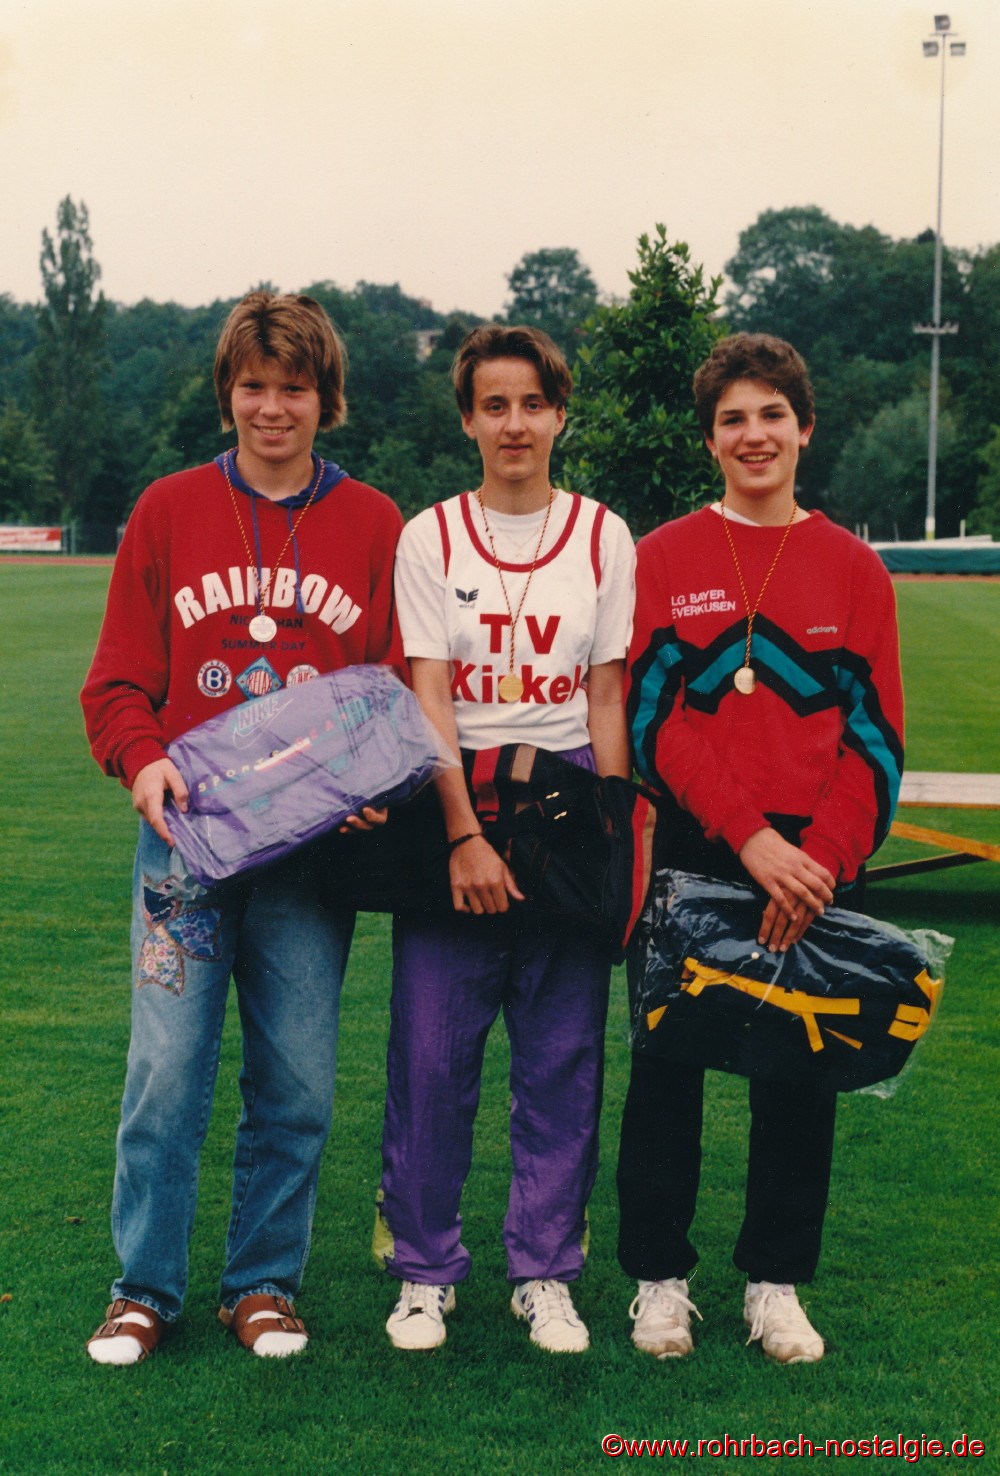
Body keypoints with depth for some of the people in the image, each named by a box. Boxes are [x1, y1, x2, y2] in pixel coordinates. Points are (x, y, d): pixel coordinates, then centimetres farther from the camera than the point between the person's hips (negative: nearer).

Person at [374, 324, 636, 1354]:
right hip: (451, 805, -1)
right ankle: (425, 1269, 14)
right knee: (432, 1049, -1)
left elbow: (606, 699, 6)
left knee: (563, 1056, 4)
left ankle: (546, 1272, 16)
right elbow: (428, 701, -5)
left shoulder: (604, 538, 7)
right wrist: (464, 835, -15)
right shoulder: (429, 539, 3)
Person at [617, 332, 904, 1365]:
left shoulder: (853, 569, 7)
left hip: (815, 865, 1)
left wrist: (825, 858, -11)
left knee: (800, 1074, 7)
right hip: (689, 854, -1)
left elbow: (877, 736, 2)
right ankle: (659, 1279, 19)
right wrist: (751, 838, -14)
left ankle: (776, 1284, 21)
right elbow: (656, 718, -5)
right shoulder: (663, 559, 4)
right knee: (668, 1068, 5)